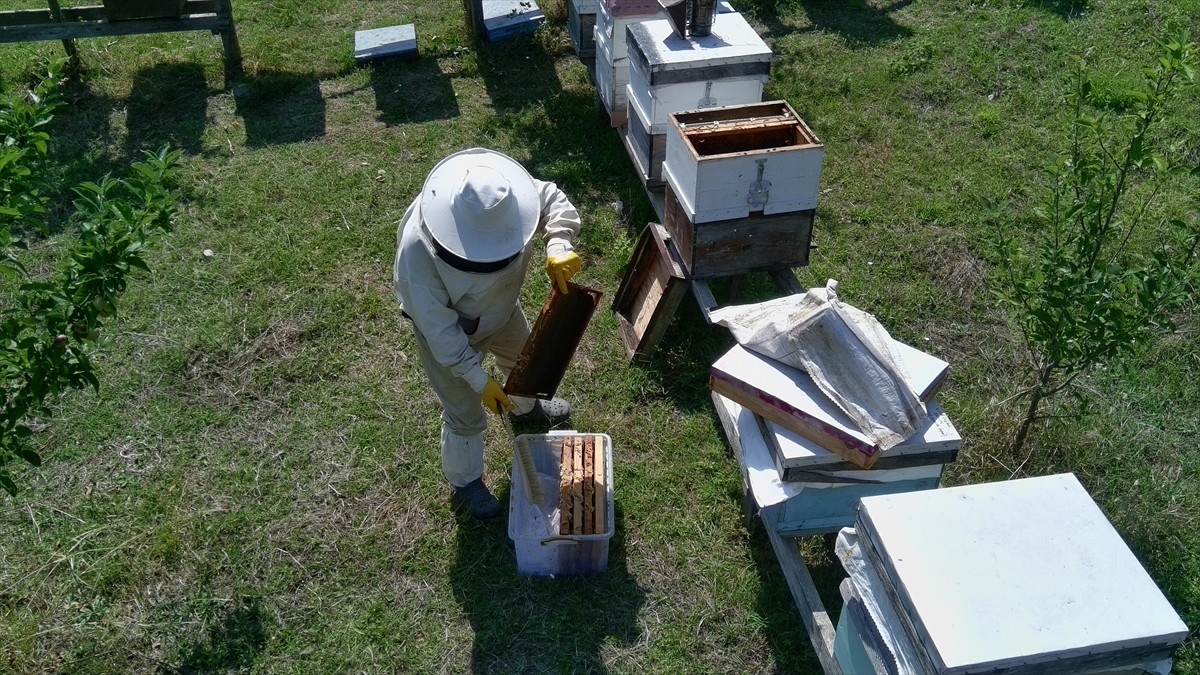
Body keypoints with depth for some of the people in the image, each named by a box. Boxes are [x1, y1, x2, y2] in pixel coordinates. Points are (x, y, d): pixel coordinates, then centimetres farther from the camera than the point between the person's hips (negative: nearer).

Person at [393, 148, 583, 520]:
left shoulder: (503, 195, -32)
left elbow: (553, 198, -12)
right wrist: (478, 379, -27)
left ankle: (525, 407, 69)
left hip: (501, 306, 6)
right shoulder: (418, 249, -42)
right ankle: (465, 481, 45)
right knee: (466, 413, 13)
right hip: (450, 332, -5)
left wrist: (559, 245, -32)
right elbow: (438, 327, -32)